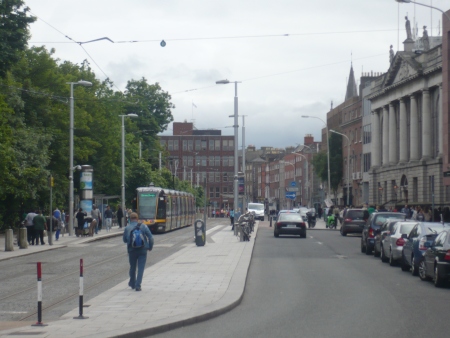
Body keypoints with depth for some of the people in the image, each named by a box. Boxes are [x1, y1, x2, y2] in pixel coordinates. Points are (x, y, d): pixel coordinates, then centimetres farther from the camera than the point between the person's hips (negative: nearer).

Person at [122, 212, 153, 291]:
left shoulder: (127, 228, -3)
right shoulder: (143, 226, -3)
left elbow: (125, 240, 6)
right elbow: (150, 237, -5)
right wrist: (150, 246, 7)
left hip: (132, 250, 1)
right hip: (142, 250, -1)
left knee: (132, 267, 19)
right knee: (141, 268, 1)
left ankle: (132, 283, 33)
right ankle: (137, 285, -9)